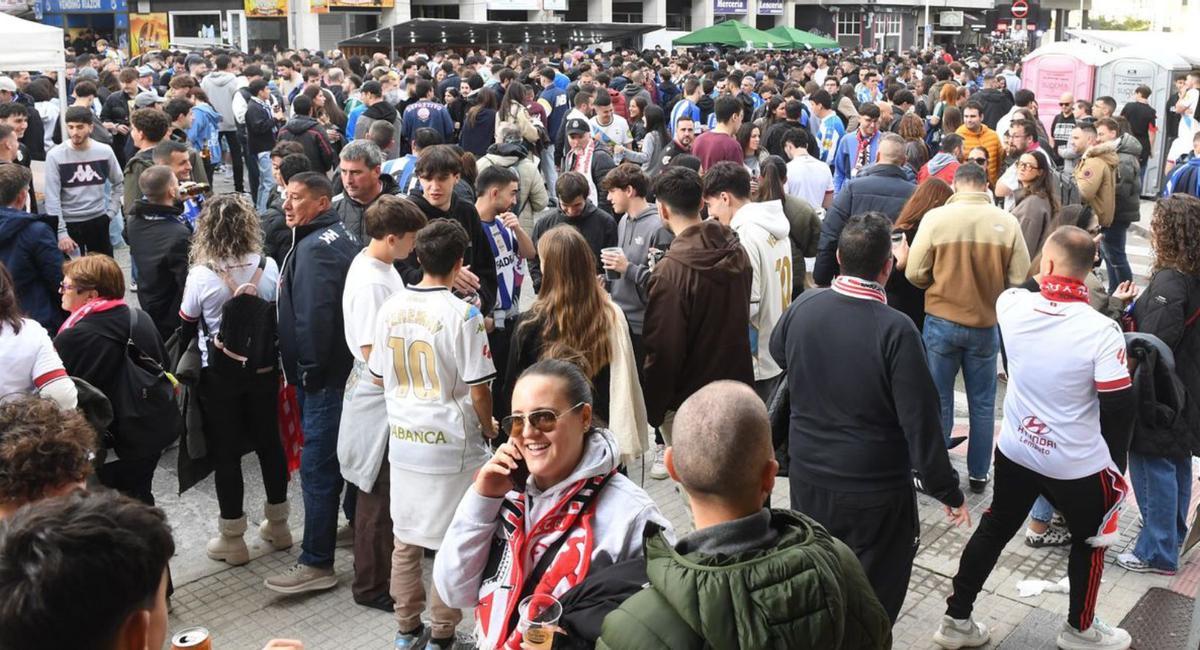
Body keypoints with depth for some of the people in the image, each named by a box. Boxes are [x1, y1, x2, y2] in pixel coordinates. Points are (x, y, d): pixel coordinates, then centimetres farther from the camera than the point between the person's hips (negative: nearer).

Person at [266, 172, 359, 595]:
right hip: (346, 369, 10)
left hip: (324, 376, -10)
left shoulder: (314, 247, -17)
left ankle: (317, 564, -1)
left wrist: (310, 368, -16)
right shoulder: (343, 237, 13)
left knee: (316, 468, -6)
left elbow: (314, 314, -26)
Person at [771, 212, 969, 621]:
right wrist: (948, 493, -9)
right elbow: (921, 424, -20)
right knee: (872, 602, 15)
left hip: (807, 476, 5)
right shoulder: (896, 331, -23)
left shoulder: (803, 307, -9)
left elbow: (778, 352, 14)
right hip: (874, 492, -5)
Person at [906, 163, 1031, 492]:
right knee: (982, 403, 16)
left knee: (939, 402, 12)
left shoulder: (936, 217, -13)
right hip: (986, 324, 1)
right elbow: (1020, 278, -6)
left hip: (941, 321, -1)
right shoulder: (1007, 222, -10)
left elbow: (915, 273, -10)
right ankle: (978, 473, 27)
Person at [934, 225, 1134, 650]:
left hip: (1016, 452, 3)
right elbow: (1118, 408, -17)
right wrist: (1117, 465, -3)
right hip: (1080, 464, -3)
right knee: (1090, 541, 23)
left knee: (993, 531, 20)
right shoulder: (1101, 330, -24)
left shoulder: (1013, 306, -15)